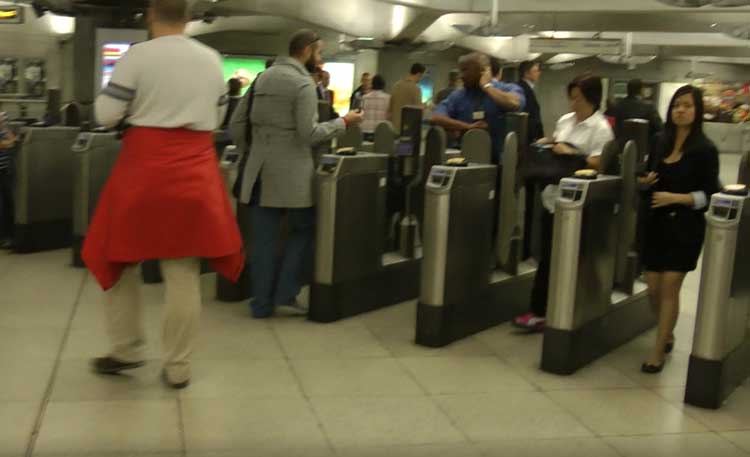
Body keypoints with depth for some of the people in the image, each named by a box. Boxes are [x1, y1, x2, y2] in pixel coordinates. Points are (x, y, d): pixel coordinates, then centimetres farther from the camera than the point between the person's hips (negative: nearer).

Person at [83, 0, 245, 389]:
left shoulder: (137, 56, -6)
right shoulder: (213, 60, 7)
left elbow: (106, 115, -5)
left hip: (143, 171, -3)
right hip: (194, 174, 3)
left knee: (119, 258, 17)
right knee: (184, 273, 6)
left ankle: (127, 350, 25)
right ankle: (177, 367, 13)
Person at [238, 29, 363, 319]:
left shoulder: (264, 77, 12)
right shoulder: (304, 83, -12)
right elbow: (308, 134, -16)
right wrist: (343, 122, -7)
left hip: (260, 167, 6)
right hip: (291, 170, -6)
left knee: (264, 238, 7)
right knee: (303, 229, 10)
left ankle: (262, 303, 10)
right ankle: (286, 294, 6)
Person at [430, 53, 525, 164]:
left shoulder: (507, 89, 2)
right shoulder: (458, 95, 10)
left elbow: (514, 104, -21)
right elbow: (436, 118, -2)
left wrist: (487, 86, -7)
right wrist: (468, 127, -12)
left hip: (498, 161, -2)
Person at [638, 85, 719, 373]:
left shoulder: (705, 150, -7)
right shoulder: (660, 142, 7)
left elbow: (709, 195, -8)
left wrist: (675, 197, -20)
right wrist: (644, 182, -5)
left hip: (686, 227, -5)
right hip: (656, 223, 5)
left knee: (669, 287, -7)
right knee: (653, 288, 6)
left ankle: (658, 352, 2)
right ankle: (667, 334, 32)